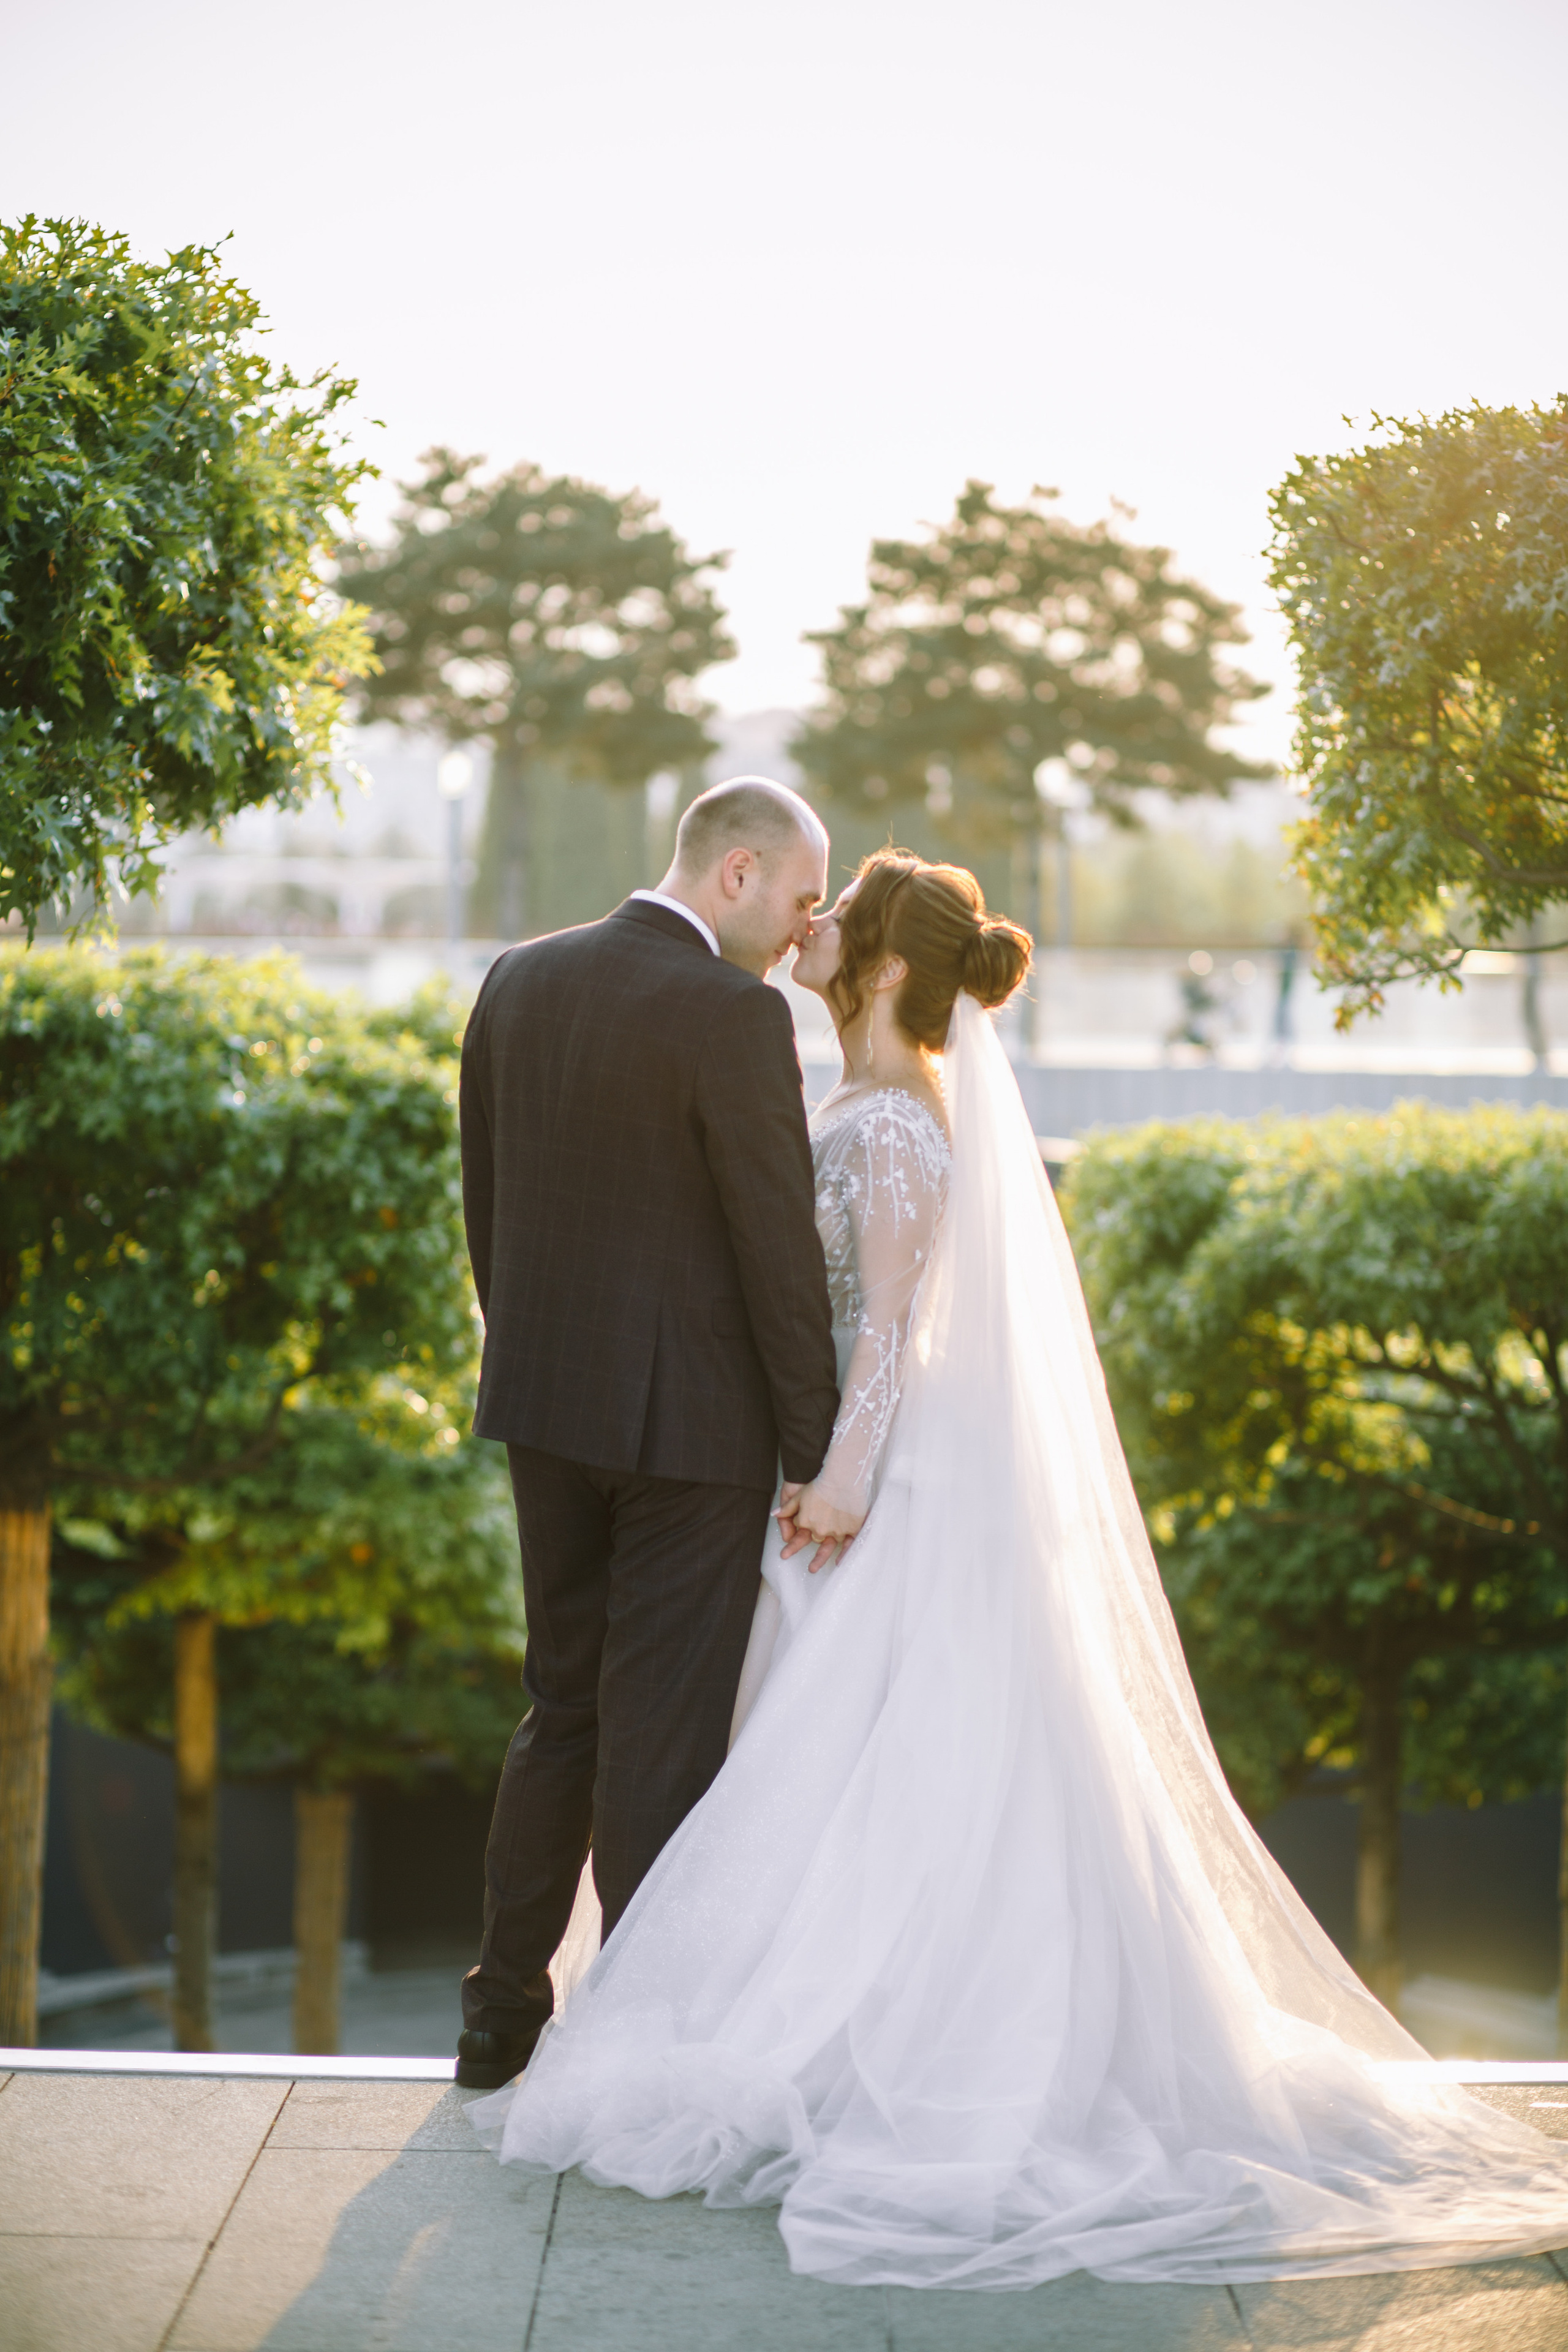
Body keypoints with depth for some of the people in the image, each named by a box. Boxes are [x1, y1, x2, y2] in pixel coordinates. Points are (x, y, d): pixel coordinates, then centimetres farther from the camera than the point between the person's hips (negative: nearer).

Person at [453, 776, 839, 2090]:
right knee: (666, 1728, 3)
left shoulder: (519, 984, 5)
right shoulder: (732, 1014, -16)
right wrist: (816, 1454, -8)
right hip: (690, 1416, -7)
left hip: (546, 1403, 7)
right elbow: (780, 1250, -15)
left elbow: (483, 1206, 12)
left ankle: (504, 2009, 24)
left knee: (564, 1704, 18)